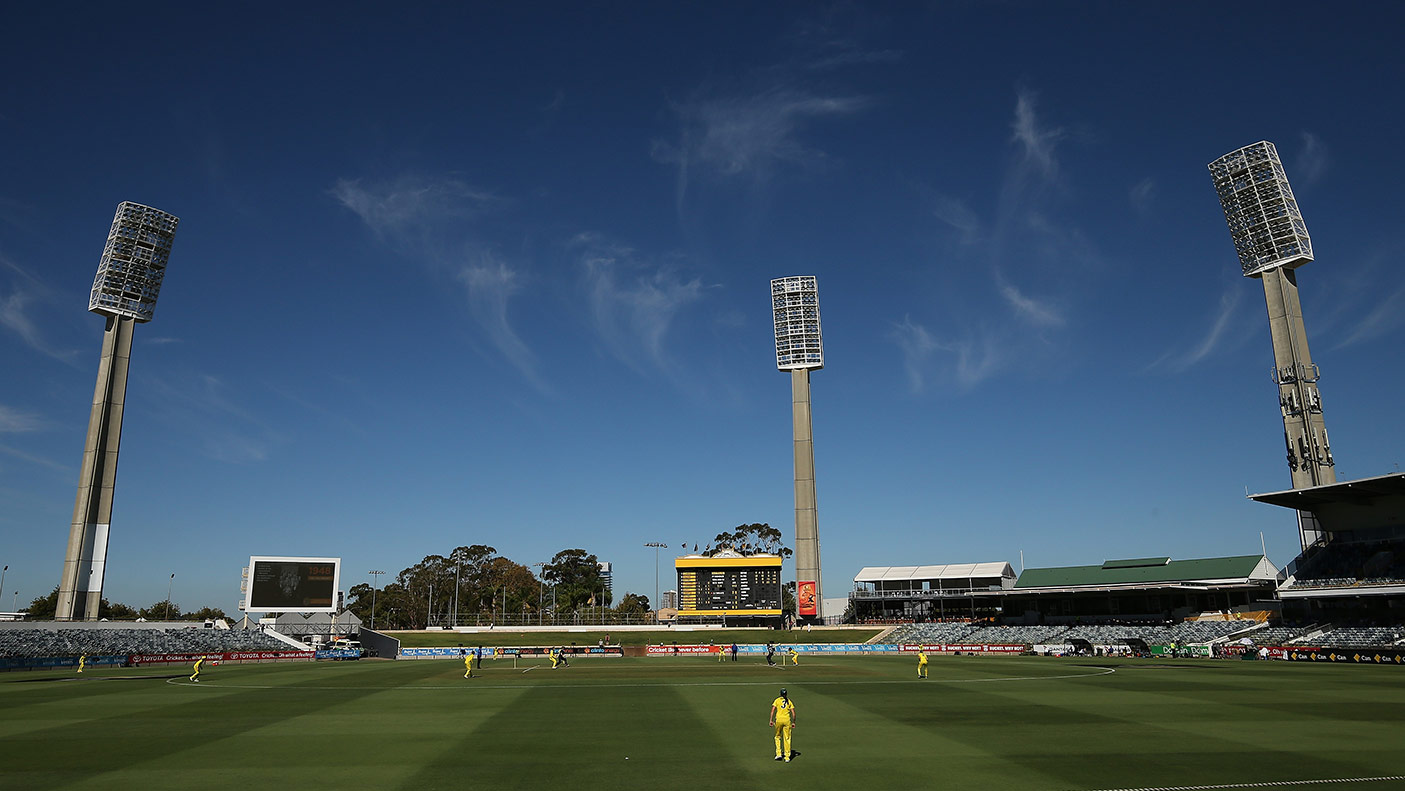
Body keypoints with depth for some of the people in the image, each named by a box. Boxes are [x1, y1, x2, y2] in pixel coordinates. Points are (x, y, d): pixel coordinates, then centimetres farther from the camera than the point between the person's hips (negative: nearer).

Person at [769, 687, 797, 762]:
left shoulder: (777, 700, 7)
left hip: (778, 720, -1)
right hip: (787, 720, 1)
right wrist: (793, 722, 11)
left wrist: (771, 720, -6)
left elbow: (773, 710, -4)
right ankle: (787, 757, 4)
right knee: (787, 738, 5)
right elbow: (793, 713, 5)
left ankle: (779, 753, 6)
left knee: (778, 737, 16)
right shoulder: (789, 701, 12)